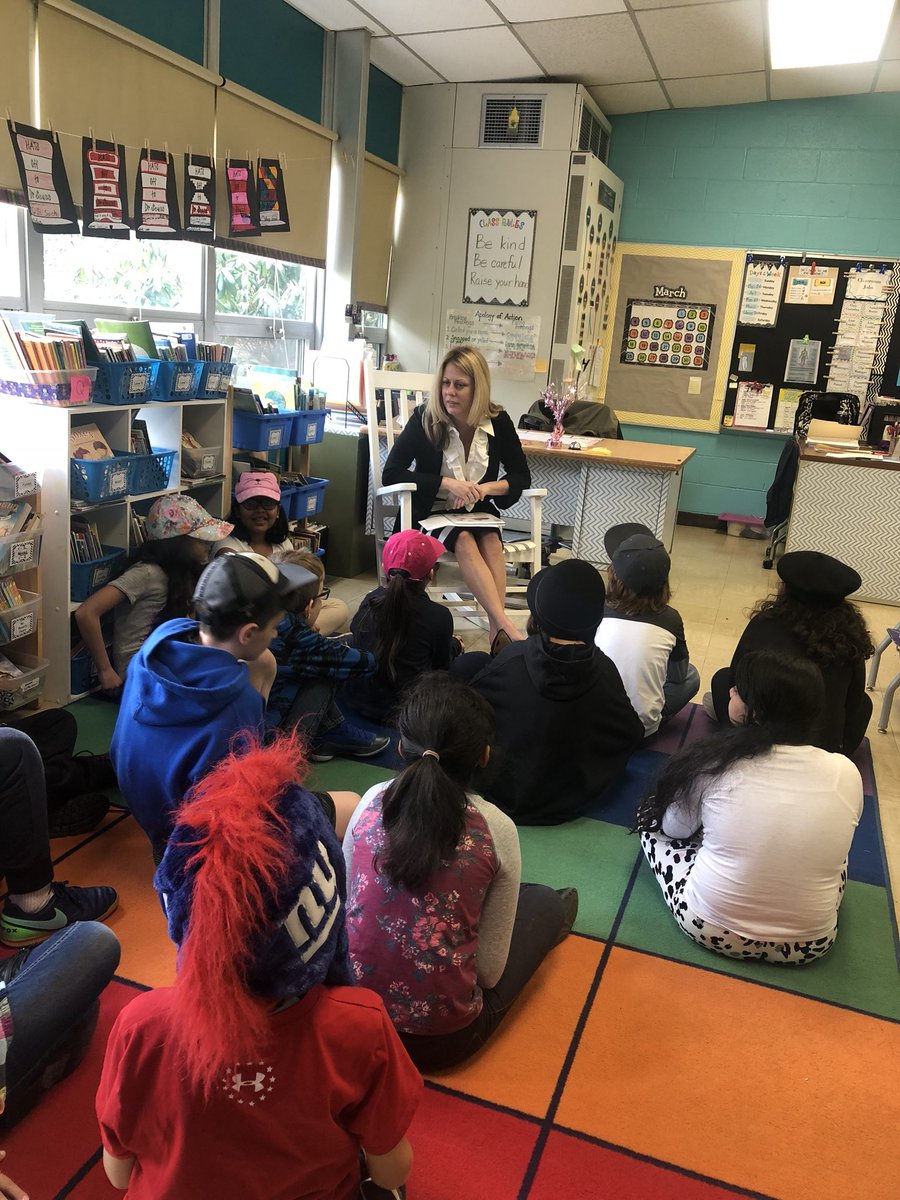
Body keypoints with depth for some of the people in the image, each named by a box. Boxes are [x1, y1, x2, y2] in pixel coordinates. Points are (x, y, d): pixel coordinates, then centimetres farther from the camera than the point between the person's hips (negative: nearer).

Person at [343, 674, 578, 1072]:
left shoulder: (372, 801, -9)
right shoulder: (496, 830, -16)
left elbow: (349, 902, 4)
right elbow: (489, 971, -10)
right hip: (441, 1040, -3)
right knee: (544, 902, 19)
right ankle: (543, 925, 50)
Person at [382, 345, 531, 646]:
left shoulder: (498, 422, -3)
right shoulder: (425, 419, -10)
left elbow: (522, 477, 3)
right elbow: (391, 474, -14)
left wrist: (483, 488, -18)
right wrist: (448, 484, -23)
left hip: (478, 510, 3)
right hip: (431, 511, -2)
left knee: (490, 540, -30)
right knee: (464, 540, -33)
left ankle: (498, 633, -36)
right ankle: (507, 628, -41)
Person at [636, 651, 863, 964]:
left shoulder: (714, 760, -16)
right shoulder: (847, 773, -10)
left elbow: (674, 829, 1)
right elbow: (831, 846, 9)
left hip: (710, 929, -3)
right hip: (807, 945, 3)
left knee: (652, 814, 16)